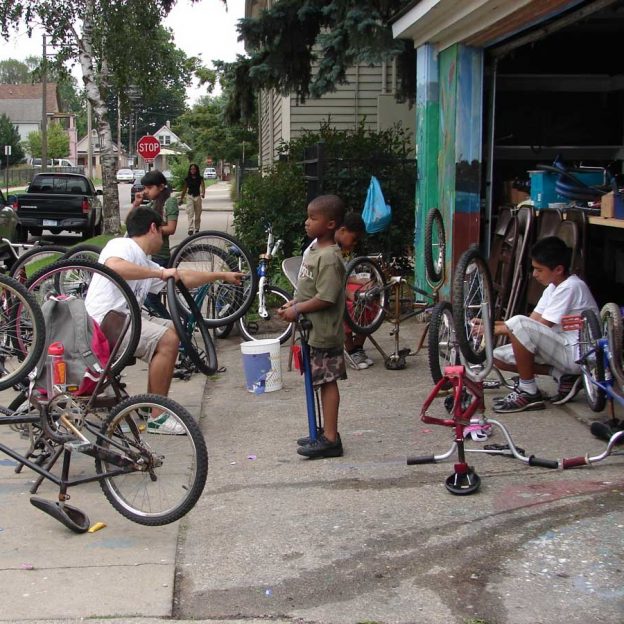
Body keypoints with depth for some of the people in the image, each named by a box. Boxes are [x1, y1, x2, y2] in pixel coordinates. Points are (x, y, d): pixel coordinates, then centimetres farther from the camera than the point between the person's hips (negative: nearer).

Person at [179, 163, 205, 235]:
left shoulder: (200, 178, 2)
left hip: (198, 197, 1)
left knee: (198, 215, 10)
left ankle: (197, 229, 25)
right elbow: (184, 189, 11)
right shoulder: (187, 179, 4)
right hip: (190, 197, -1)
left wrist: (203, 194, -32)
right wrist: (181, 199, 13)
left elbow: (203, 186, -12)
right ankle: (190, 229, -22)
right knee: (190, 213, -14)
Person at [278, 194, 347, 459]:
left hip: (324, 332, -10)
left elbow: (326, 298, -25)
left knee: (327, 382, -4)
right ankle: (327, 433, 25)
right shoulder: (314, 247, 9)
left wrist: (297, 310, -17)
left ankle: (330, 439, 2)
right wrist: (293, 304, 8)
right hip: (313, 329, 10)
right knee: (323, 382, 15)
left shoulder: (329, 257, -21)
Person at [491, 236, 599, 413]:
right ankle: (564, 376, 3)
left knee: (518, 323, -27)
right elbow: (533, 321, 7)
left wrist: (499, 329, -13)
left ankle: (529, 392, -15)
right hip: (562, 349, 10)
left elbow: (541, 326, -19)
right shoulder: (554, 286, 12)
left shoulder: (570, 287, -17)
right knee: (500, 357, 2)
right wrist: (493, 325, -5)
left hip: (576, 354, -10)